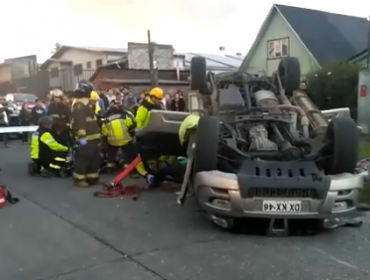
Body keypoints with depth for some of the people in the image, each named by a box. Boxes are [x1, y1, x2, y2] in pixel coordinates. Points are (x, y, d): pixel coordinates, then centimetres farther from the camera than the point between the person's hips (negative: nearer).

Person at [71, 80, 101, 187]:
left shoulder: (87, 102, 18)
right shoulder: (79, 105, -16)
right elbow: (79, 122, -26)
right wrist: (82, 136, -31)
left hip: (92, 137, 11)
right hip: (85, 138, -11)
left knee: (95, 158, 15)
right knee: (83, 158, -7)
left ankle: (92, 177, 23)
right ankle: (79, 179, 1)